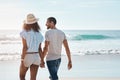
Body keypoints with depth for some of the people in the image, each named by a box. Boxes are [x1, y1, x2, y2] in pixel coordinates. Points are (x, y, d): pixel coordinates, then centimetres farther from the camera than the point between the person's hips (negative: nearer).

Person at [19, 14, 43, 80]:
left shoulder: (24, 33, -10)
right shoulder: (38, 34, 3)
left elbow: (25, 47, -16)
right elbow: (40, 49, 4)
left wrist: (22, 60, -14)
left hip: (27, 57, -4)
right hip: (36, 57, 4)